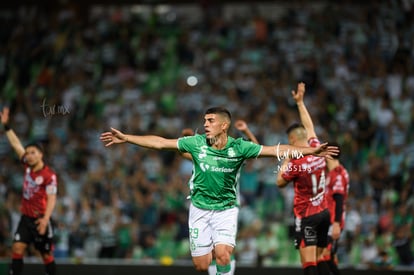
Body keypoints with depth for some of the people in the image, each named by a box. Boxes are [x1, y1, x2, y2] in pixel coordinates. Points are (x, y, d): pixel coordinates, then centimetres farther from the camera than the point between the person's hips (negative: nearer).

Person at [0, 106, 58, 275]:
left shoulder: (49, 176, -15)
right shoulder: (28, 166, 4)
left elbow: (51, 199, -20)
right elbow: (16, 145, 11)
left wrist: (45, 219, -32)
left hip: (40, 220, -6)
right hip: (26, 218, 6)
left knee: (47, 256, 3)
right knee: (17, 249, -7)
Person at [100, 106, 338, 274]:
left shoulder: (239, 147, -13)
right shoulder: (196, 143, -9)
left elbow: (276, 150, -13)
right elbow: (160, 143, -5)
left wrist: (311, 151, -20)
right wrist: (125, 138, -7)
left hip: (226, 208, -2)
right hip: (200, 208, 2)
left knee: (222, 255, -22)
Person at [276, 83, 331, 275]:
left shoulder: (296, 163, -17)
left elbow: (280, 182, 0)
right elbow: (309, 127, 19)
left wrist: (285, 163, 9)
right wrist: (300, 102, 27)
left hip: (306, 216, -7)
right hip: (324, 212, 7)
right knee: (320, 259, 12)